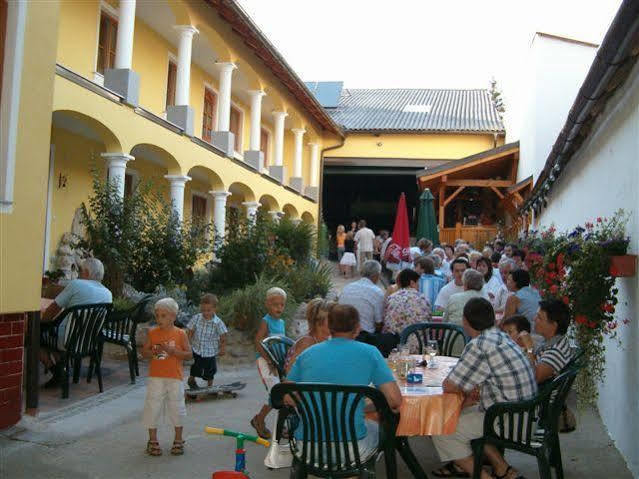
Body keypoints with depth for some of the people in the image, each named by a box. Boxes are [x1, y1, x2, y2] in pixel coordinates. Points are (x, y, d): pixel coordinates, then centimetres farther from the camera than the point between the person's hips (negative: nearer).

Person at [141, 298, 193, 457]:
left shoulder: (180, 334, -3)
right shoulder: (152, 333, 2)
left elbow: (189, 354, -5)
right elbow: (144, 351, 5)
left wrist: (172, 351, -18)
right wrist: (153, 352, -16)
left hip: (175, 378, -1)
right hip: (155, 377, 1)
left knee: (176, 407, 7)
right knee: (153, 407, 3)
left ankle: (178, 440, 23)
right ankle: (153, 440, 18)